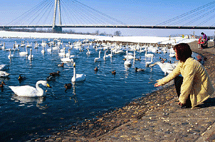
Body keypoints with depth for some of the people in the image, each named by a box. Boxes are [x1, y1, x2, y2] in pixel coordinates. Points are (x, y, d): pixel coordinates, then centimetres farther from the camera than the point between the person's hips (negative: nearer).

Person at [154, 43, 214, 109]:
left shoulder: (190, 65, -28)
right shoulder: (182, 62, 1)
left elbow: (187, 85, -27)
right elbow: (173, 74, 15)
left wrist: (182, 100, -17)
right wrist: (161, 82, 20)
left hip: (202, 90, -9)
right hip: (195, 84, 9)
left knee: (178, 81, -14)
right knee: (176, 78, 8)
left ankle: (188, 103, -2)